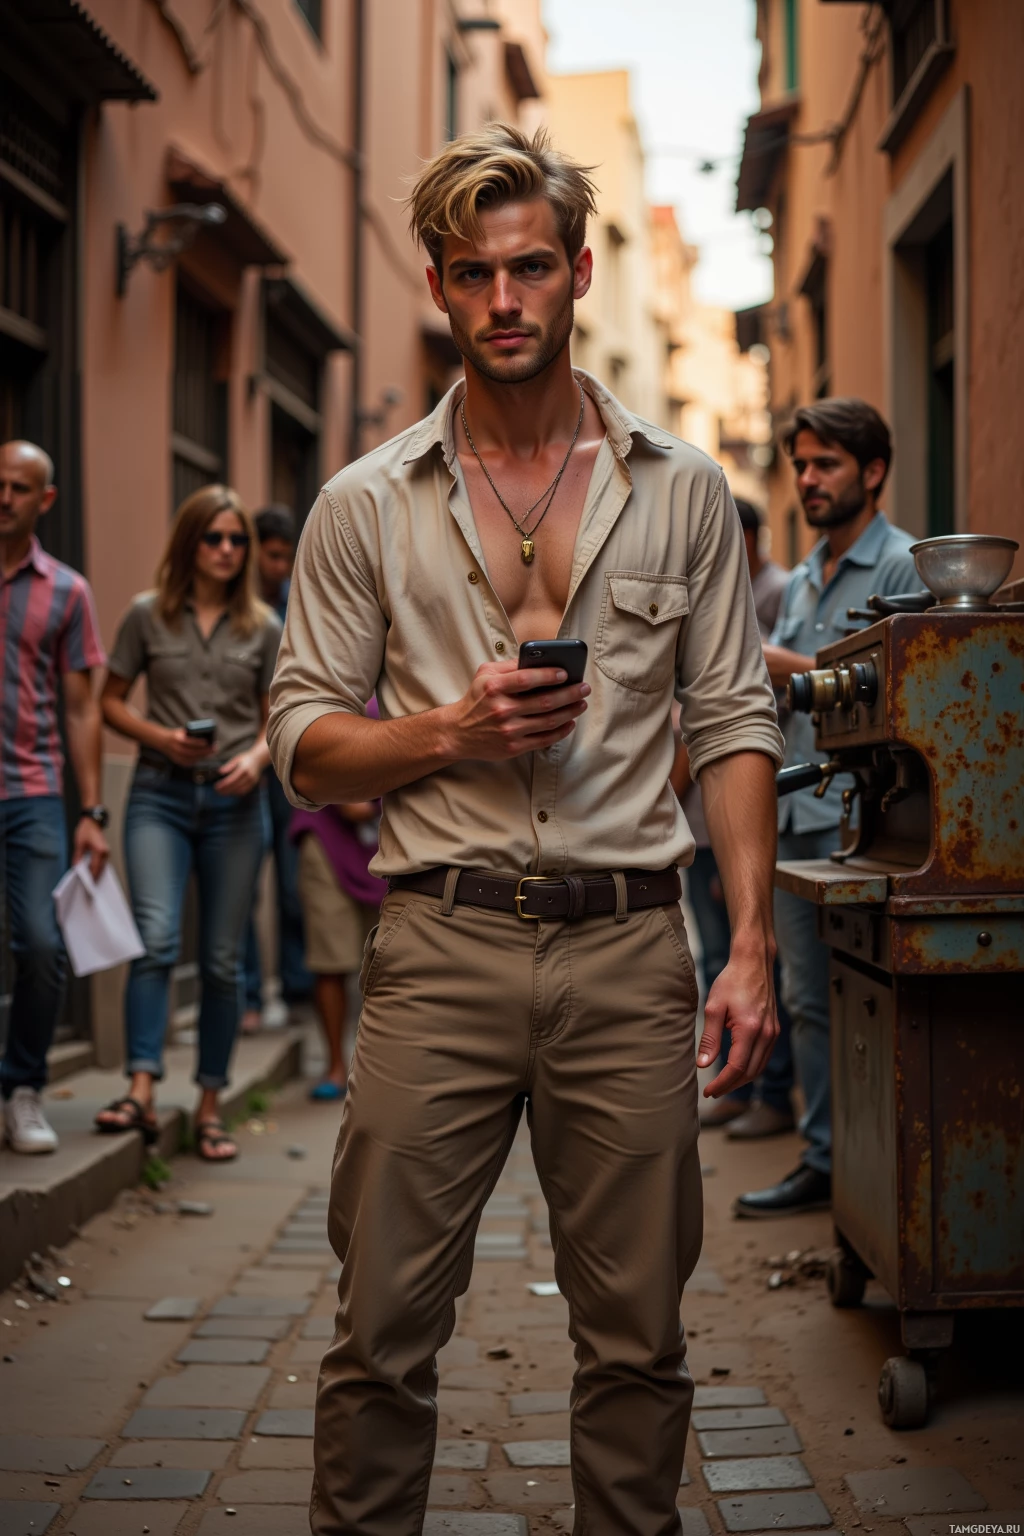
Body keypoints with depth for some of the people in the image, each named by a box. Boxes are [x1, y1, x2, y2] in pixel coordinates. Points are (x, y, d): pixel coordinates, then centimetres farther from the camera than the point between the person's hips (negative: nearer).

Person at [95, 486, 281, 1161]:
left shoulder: (264, 628, 8)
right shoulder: (148, 615, 4)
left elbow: (278, 718, 12)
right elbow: (112, 701, 10)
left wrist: (257, 756, -9)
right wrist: (161, 737, -8)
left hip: (234, 801, 2)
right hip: (161, 794, -1)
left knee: (222, 959, 4)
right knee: (156, 938, -20)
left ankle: (210, 1105, 12)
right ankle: (142, 1091, -21)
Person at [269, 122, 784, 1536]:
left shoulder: (681, 490, 8)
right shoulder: (366, 505, 6)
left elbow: (734, 725, 7)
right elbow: (304, 744, 7)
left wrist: (751, 943, -2)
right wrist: (452, 733, -11)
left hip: (630, 950, 1)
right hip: (441, 949, 0)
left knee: (638, 1335, 8)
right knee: (383, 1327, 3)